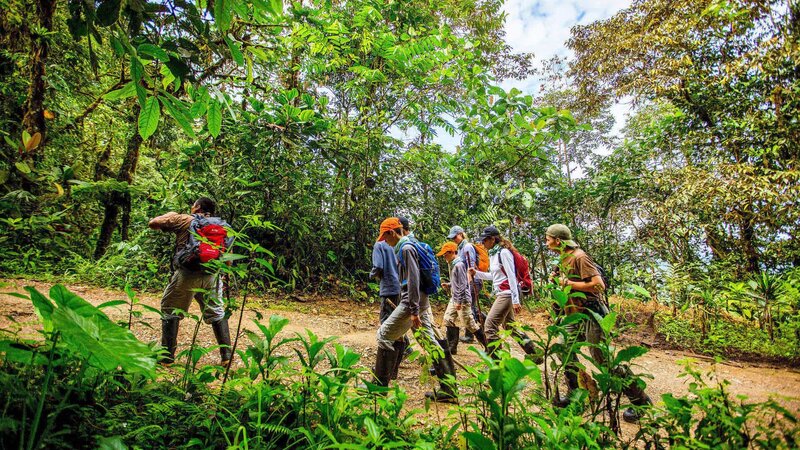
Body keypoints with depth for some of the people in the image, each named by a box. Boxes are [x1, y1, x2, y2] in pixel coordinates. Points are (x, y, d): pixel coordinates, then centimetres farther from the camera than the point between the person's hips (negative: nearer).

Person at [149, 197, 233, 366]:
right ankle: (227, 356, 16)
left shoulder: (184, 220, 2)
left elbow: (153, 223, 7)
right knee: (217, 313, 15)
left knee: (170, 312, 13)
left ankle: (167, 357, 15)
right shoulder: (222, 227, 14)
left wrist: (170, 215, 24)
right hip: (212, 276, 4)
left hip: (186, 274, -3)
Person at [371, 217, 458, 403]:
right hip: (421, 302, 10)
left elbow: (413, 280, -20)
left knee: (384, 336, -1)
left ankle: (380, 385, 8)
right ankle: (448, 391, 11)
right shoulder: (406, 247, 18)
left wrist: (413, 311, -23)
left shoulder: (406, 248, -12)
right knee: (430, 342, 8)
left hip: (413, 302, -10)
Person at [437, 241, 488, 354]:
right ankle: (452, 347, 16)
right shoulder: (453, 265, 13)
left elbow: (462, 284, -21)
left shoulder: (459, 265, -18)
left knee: (469, 323, -4)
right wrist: (448, 285, 8)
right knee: (448, 320, 9)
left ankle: (488, 346, 9)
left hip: (462, 299, -10)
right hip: (454, 298, 10)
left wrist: (459, 301, -22)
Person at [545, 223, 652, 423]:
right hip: (574, 317, 10)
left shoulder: (579, 257, -17)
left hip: (589, 315, -10)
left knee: (603, 359, -3)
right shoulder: (565, 259, 11)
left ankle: (640, 401, 13)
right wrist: (560, 279, 6)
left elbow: (598, 284, -25)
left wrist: (568, 283, -20)